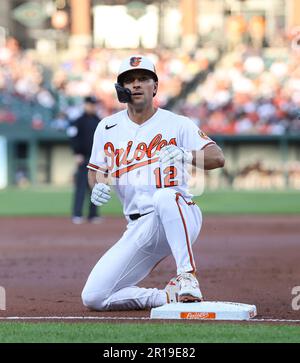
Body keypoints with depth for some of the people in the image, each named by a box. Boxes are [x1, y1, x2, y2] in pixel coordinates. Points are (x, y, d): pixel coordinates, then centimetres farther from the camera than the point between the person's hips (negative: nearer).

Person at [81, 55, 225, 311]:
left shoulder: (178, 124, -2)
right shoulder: (107, 127, 10)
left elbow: (217, 158, -13)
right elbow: (95, 170, 19)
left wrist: (186, 155, -34)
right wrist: (98, 186, -6)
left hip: (182, 219, -4)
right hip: (138, 230, 4)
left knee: (164, 196, -41)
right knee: (93, 297, -11)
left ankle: (187, 277, -34)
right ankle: (168, 297, 6)